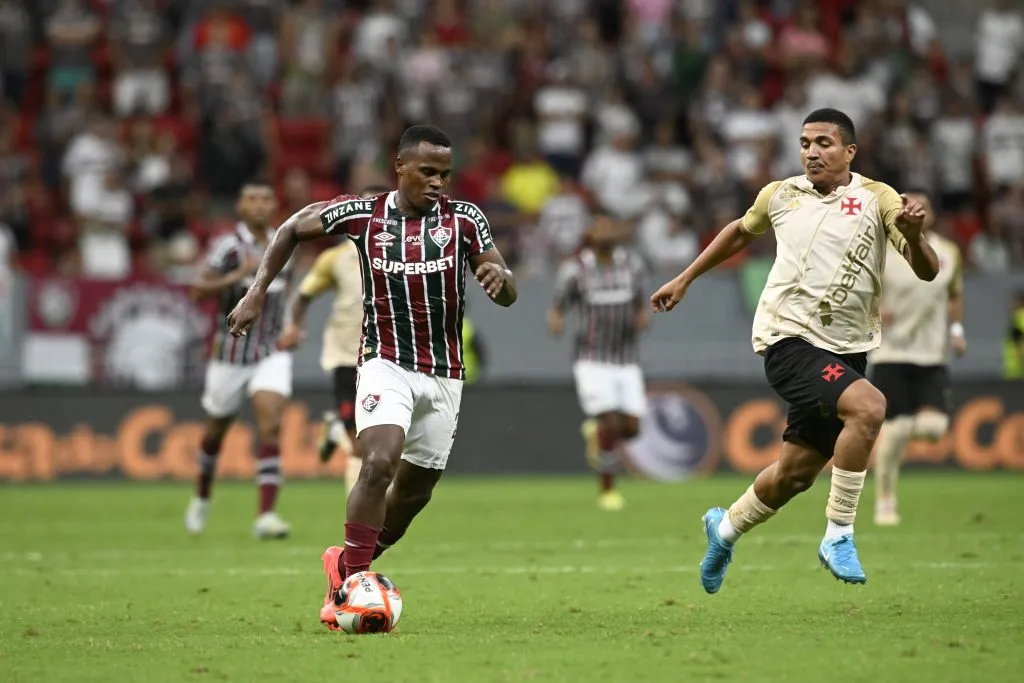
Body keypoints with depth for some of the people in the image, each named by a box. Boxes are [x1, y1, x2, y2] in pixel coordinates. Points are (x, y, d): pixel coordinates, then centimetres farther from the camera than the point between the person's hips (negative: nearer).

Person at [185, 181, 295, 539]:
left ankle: (266, 515, -19)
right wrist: (240, 275, -36)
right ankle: (201, 499, 40)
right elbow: (199, 289, -24)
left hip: (272, 353, 3)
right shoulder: (229, 245, -12)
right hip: (231, 353, -2)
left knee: (270, 426, -16)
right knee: (216, 429, 14)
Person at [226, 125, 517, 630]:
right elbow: (293, 228, 8)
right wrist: (258, 292, 0)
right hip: (386, 364, -3)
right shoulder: (364, 214, -6)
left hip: (444, 375, 3)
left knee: (415, 489, 10)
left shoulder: (463, 219, -3)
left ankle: (346, 565, 33)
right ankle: (350, 584, -20)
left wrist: (500, 276, -30)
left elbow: (507, 297, -6)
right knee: (380, 462, -26)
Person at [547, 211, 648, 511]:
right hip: (592, 360, -4)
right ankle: (607, 490, -1)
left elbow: (641, 303, 16)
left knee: (631, 427, -2)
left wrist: (642, 318, -8)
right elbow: (557, 309, -2)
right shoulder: (575, 269, -5)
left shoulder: (631, 264, 5)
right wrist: (555, 321, -26)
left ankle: (595, 430, 33)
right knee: (611, 423, -16)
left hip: (626, 361, 4)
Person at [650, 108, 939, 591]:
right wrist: (685, 279, 28)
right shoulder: (780, 195, 3)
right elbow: (741, 232, 25)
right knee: (868, 406, -29)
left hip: (845, 351, 2)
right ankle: (838, 535, -19)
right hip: (788, 339, -2)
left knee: (794, 474, 10)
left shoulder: (876, 200, -3)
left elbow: (928, 271, -10)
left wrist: (913, 235, -31)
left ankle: (726, 528, 40)